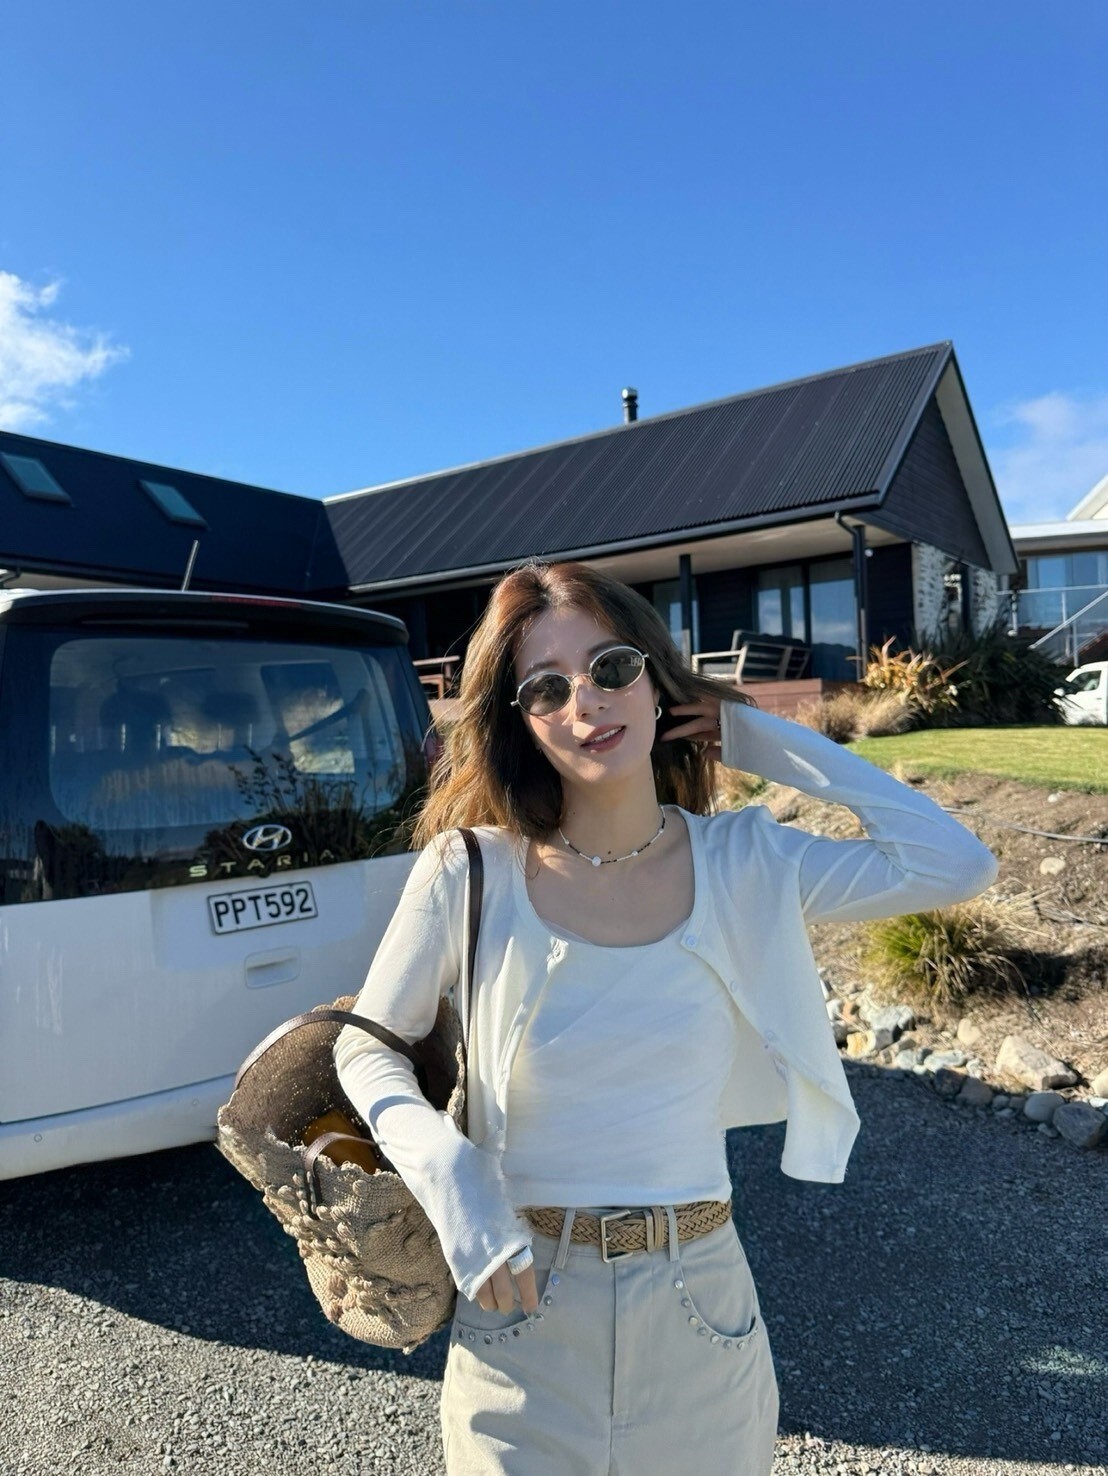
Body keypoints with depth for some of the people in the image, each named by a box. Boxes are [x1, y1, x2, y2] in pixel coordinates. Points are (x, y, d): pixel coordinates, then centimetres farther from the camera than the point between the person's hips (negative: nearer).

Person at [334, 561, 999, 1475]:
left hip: (700, 1302, 2)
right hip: (524, 1303, -1)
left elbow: (957, 865, -9)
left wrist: (765, 742, -9)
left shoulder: (740, 863, -7)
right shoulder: (470, 871, -12)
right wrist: (454, 1187, -19)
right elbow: (368, 1047, -2)